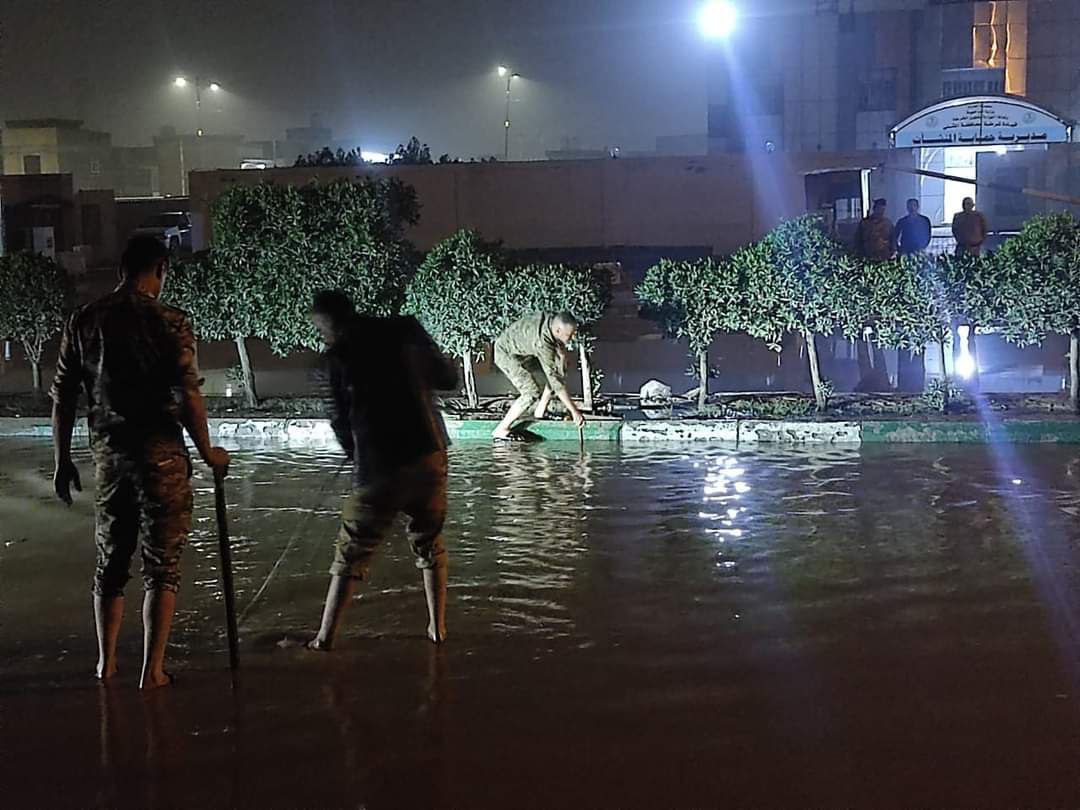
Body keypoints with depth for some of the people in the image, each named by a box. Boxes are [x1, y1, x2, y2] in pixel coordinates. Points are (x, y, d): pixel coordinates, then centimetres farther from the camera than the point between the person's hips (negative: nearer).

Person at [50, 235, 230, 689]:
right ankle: (152, 670, 4)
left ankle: (106, 662, 27)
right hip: (160, 455, -4)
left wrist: (62, 461, 14)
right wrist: (207, 452, -2)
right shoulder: (169, 322, -10)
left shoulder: (84, 321, 4)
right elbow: (187, 397, -15)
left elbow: (62, 396, 6)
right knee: (162, 565, 4)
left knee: (110, 562, 18)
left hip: (108, 455, 5)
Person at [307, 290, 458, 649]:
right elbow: (449, 379, 9)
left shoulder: (339, 355, -6)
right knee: (430, 546, 20)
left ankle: (325, 637, 11)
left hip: (379, 469, -3)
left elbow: (339, 419, 1)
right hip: (429, 458, 3)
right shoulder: (406, 331, 2)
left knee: (351, 553, 9)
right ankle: (438, 628, 22)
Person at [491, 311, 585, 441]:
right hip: (507, 354, -9)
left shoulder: (554, 321, -17)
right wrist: (574, 411, -34)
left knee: (560, 371, 3)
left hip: (525, 350, 9)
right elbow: (555, 379, -36)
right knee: (532, 393, -21)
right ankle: (501, 430, -9)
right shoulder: (542, 342, -38)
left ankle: (539, 415, 12)